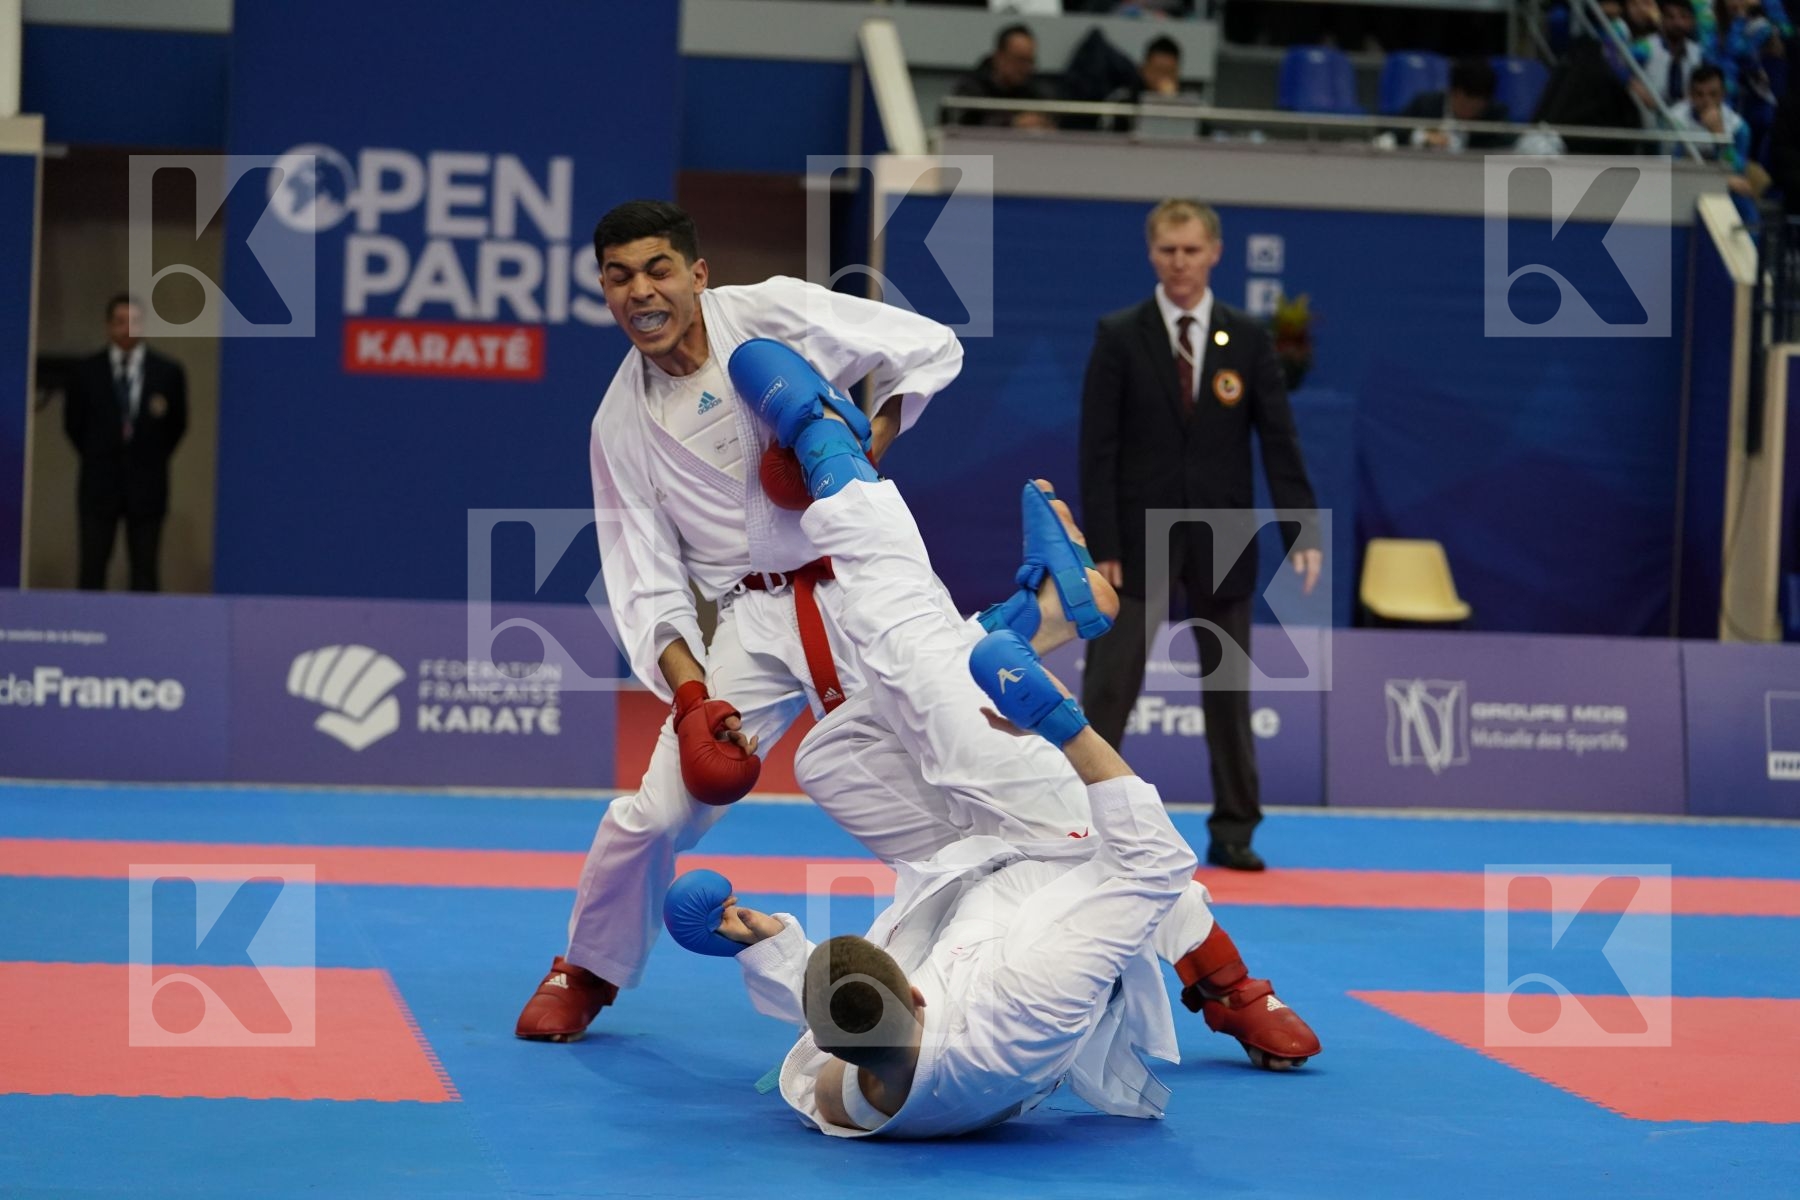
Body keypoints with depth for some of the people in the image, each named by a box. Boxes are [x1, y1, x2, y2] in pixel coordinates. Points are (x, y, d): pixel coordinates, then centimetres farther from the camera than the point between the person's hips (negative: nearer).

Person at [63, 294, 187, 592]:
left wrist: (151, 461, 8)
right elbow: (73, 423, 11)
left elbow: (177, 424, 9)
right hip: (99, 485, 0)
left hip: (146, 486, 0)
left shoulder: (168, 372, 0)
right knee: (92, 569, 0)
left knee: (144, 569, 1)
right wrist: (97, 458, 11)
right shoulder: (87, 372, 0)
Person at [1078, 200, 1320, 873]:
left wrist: (1303, 530, -10)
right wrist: (1102, 546, -11)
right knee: (1109, 689, -4)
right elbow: (1098, 449, -6)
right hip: (1139, 534, -2)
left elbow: (1278, 440, -1)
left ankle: (1233, 832, 18)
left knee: (1228, 689, 9)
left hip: (1222, 539, 2)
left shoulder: (1248, 339, 2)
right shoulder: (1119, 336, -3)